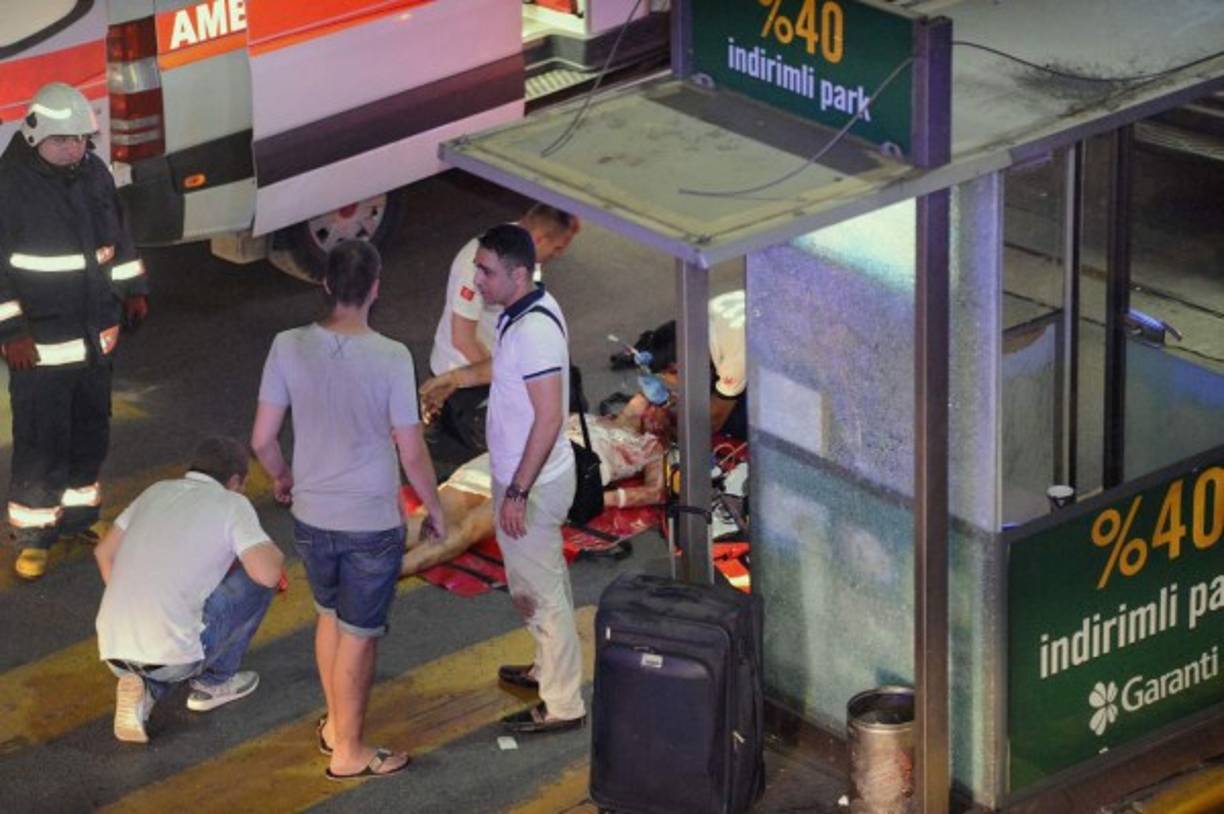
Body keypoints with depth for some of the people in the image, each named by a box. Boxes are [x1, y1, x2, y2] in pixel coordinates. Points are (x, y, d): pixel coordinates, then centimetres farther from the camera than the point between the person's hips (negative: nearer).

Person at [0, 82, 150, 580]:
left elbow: (117, 234, 17)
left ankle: (79, 513, 33)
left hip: (96, 333, 7)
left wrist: (132, 290, 16)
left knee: (91, 429, 17)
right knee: (41, 437, -3)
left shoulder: (93, 173, 2)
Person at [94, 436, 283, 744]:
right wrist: (273, 552, 13)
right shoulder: (232, 504, 0)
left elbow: (104, 553, 26)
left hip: (113, 651, 5)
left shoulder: (158, 491, 18)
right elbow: (268, 573, -11)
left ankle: (144, 687, 8)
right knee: (256, 579, 12)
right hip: (173, 654, -5)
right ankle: (214, 680, 19)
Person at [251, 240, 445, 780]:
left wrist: (282, 478, 16)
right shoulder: (391, 359, -21)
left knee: (329, 615, 27)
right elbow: (412, 453, -15)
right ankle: (348, 752, 24)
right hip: (372, 523, -4)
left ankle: (335, 723, 42)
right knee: (358, 635, 11)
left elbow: (262, 439, -5)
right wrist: (434, 508, 2)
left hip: (311, 515, 4)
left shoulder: (289, 347, -12)